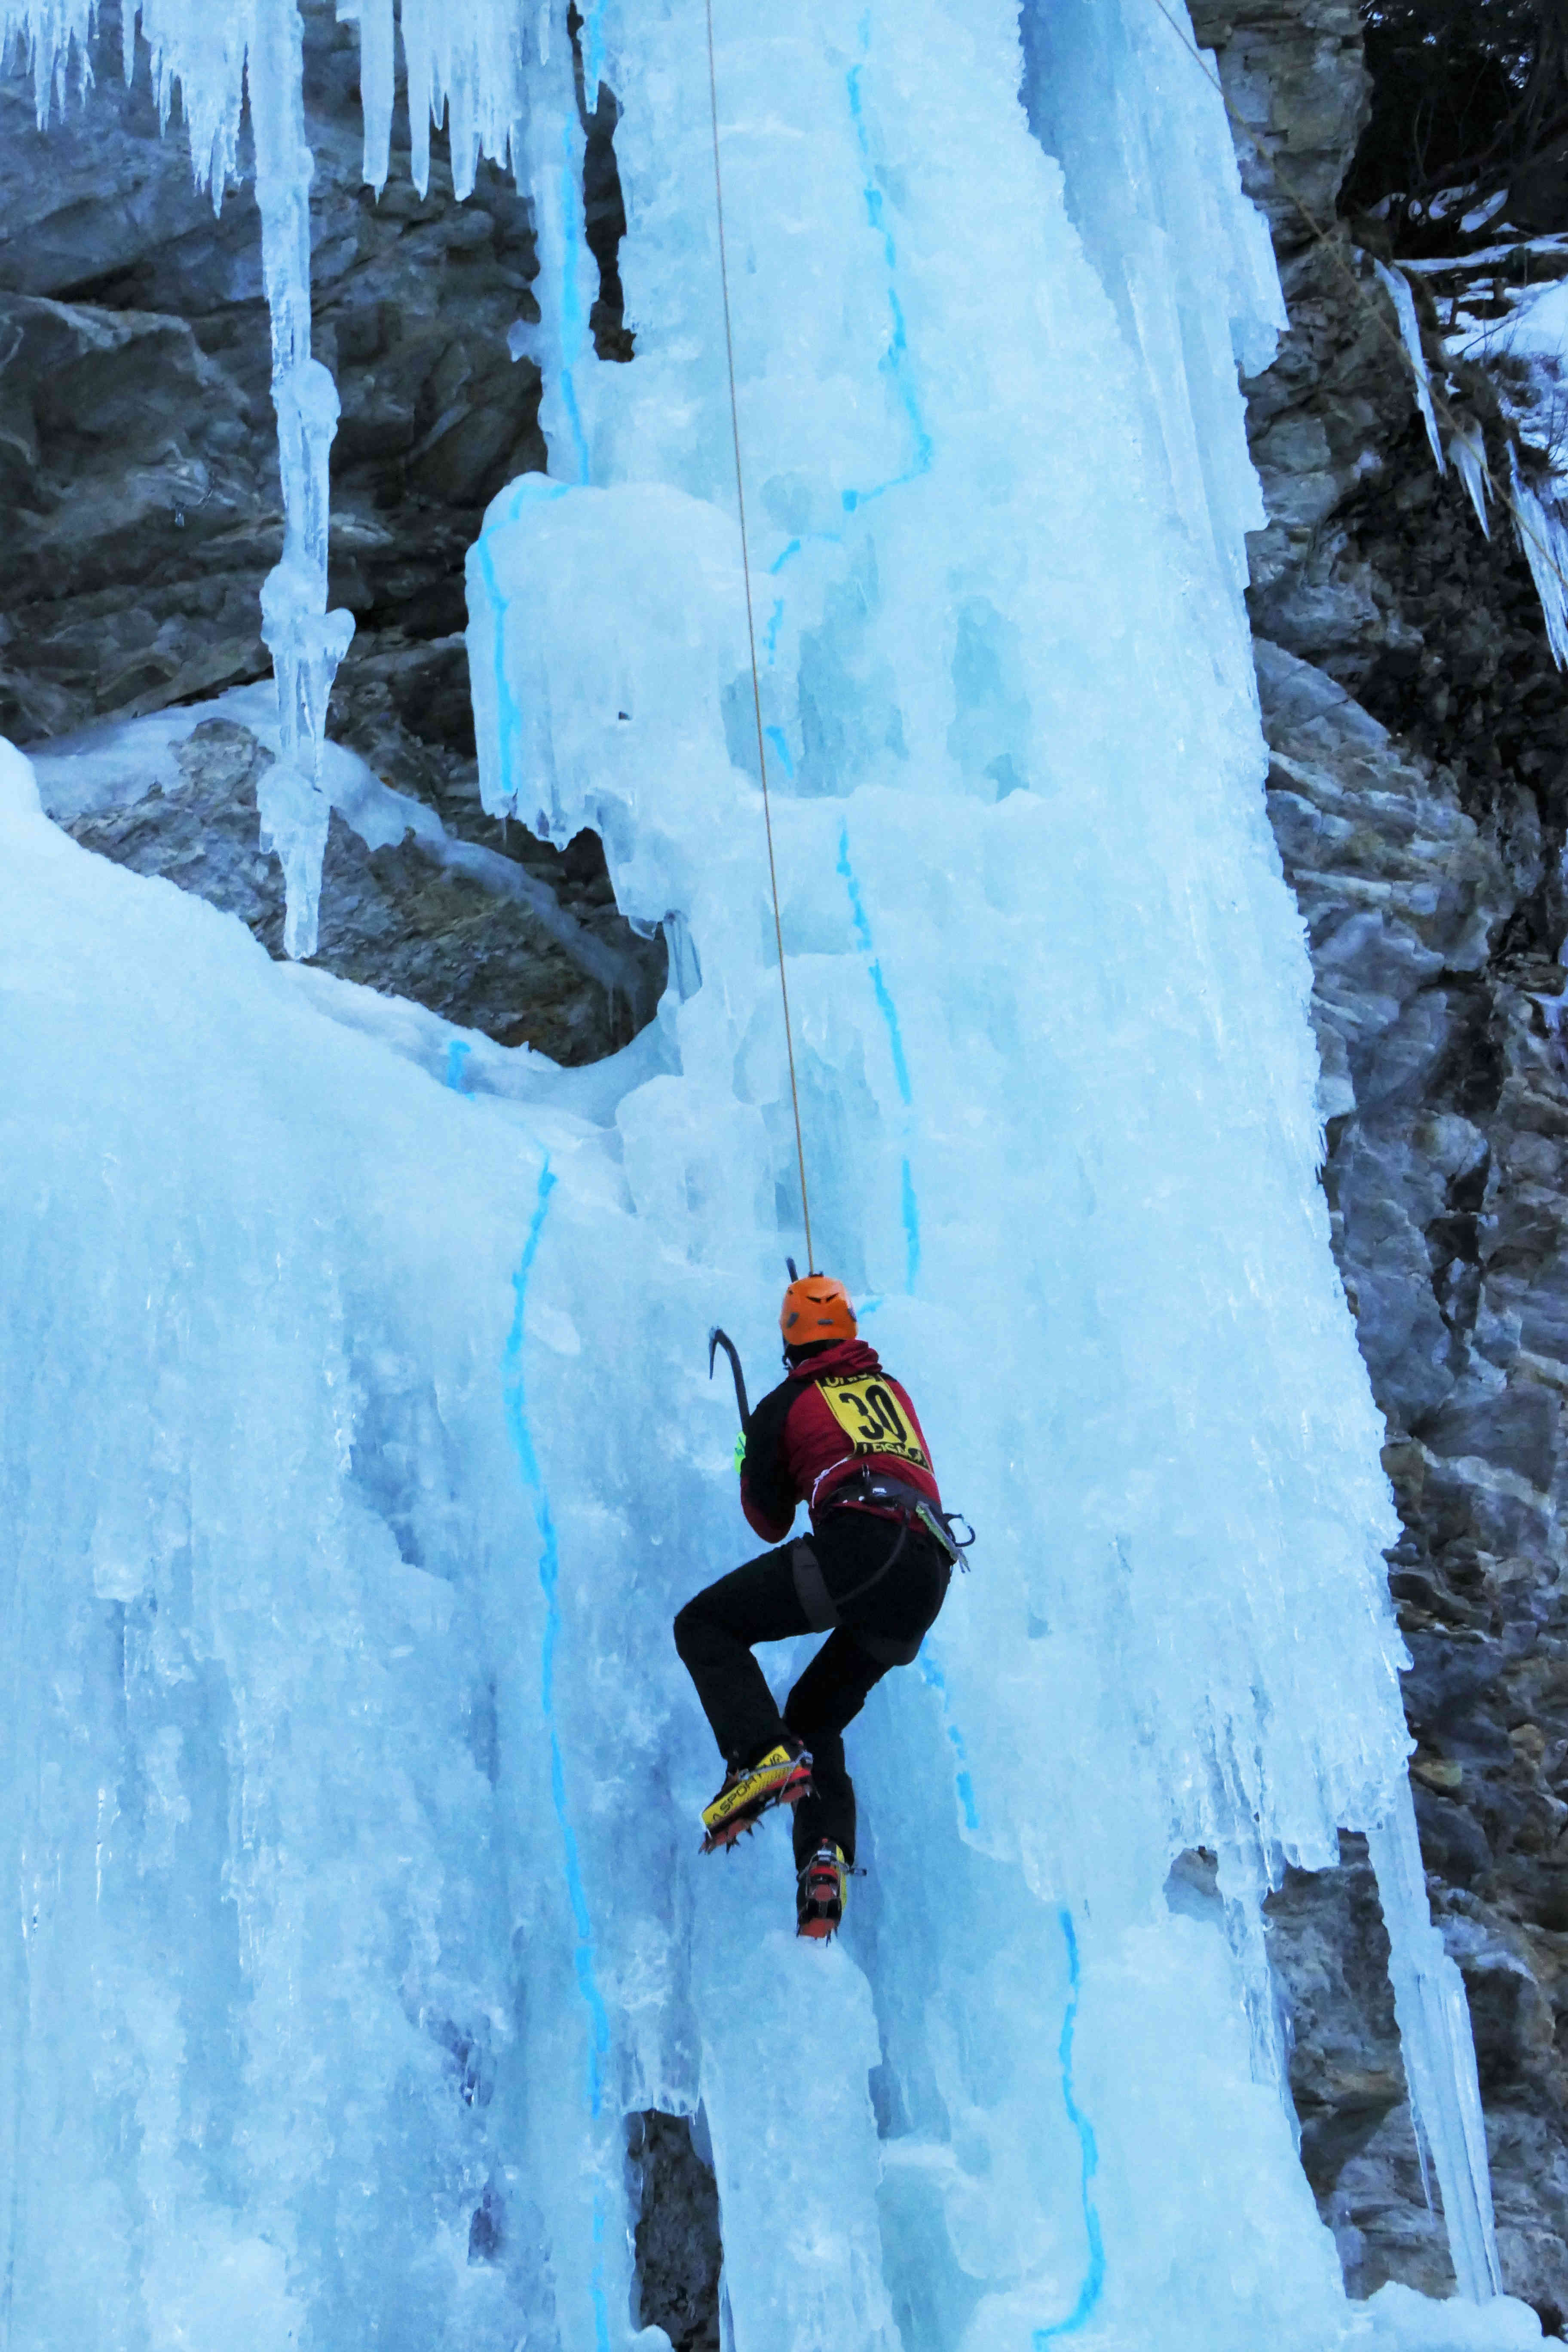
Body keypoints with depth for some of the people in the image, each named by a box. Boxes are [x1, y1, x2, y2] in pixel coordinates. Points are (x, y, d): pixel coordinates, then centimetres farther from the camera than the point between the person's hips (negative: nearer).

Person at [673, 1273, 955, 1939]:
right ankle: (827, 1856, -1)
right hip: (930, 1574, 6)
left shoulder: (785, 1403, 15)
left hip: (860, 1545, -6)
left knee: (705, 1624, 2)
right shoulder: (891, 1388, 29)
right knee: (816, 1714, 21)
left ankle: (761, 1758, -20)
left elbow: (768, 1520, 22)